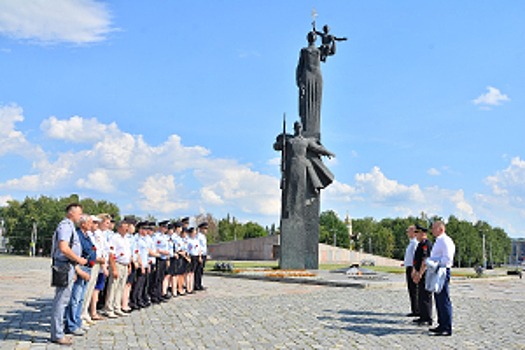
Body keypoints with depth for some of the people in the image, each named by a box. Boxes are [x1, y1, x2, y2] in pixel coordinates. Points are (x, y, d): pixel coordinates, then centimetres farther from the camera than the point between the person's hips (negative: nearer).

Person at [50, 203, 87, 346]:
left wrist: (78, 260, 19)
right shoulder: (65, 226, -14)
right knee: (61, 300, -7)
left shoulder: (70, 226, 18)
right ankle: (57, 335, -3)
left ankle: (57, 332, 22)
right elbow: (64, 248, -24)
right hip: (65, 266, -11)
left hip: (69, 266, 11)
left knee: (61, 300, 14)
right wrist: (79, 259, -15)